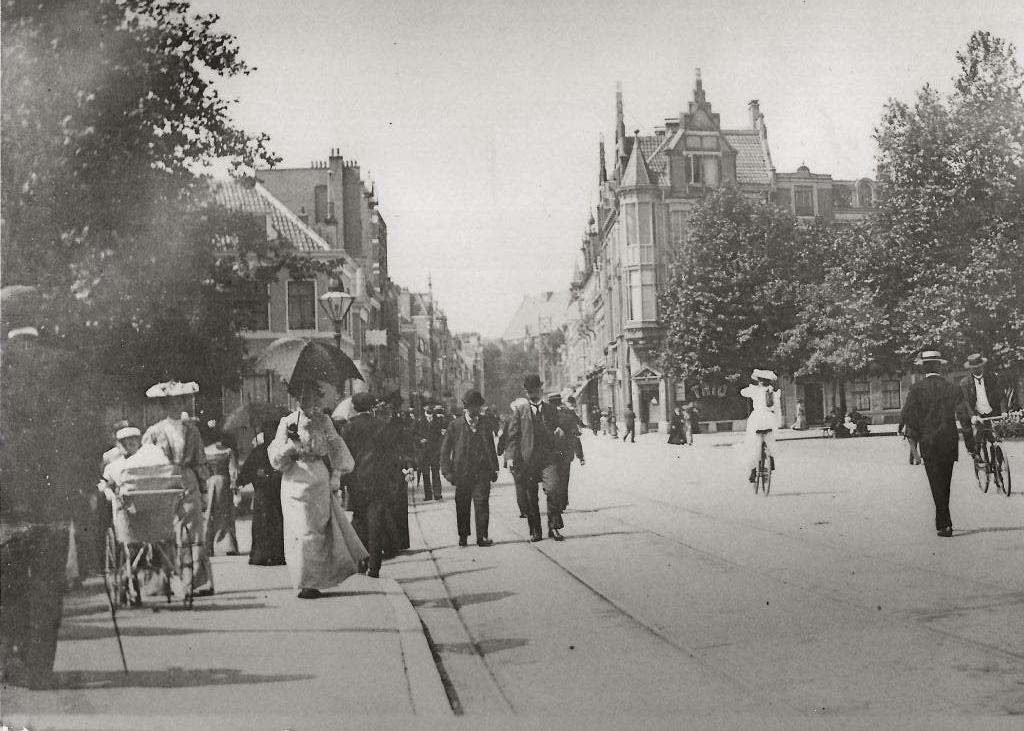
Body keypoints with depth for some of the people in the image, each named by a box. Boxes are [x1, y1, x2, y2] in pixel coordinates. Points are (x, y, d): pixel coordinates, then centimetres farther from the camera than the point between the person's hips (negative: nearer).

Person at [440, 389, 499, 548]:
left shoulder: (485, 425, 11)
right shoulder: (456, 425, 3)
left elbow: (491, 448, 17)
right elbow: (445, 450, 5)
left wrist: (493, 469, 10)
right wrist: (447, 471, -2)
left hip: (482, 473, 1)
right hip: (462, 473, 0)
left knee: (482, 502, -9)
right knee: (462, 506, 5)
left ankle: (482, 537, -5)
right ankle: (463, 536, 19)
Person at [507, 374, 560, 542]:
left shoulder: (550, 410, 10)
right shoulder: (520, 409, 3)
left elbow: (557, 431, 22)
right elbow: (513, 434, 1)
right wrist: (511, 456, -5)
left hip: (547, 458, 0)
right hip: (526, 459, 0)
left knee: (554, 490, -18)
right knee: (530, 498, 5)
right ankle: (535, 531, 17)